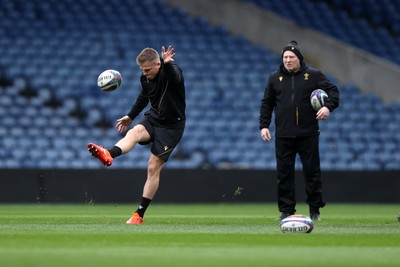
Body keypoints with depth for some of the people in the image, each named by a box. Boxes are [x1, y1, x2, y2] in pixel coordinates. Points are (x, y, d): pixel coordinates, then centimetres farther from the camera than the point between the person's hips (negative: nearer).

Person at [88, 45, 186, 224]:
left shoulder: (171, 72, -20)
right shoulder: (145, 79, 1)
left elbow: (175, 77, -47)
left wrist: (167, 64, -67)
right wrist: (130, 116, 25)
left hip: (171, 126, -5)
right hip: (153, 119, 5)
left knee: (153, 168, -8)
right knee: (134, 133, -29)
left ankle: (139, 214, -3)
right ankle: (108, 155, -59)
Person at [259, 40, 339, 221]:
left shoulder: (313, 75, 4)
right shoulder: (275, 78, 9)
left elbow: (333, 91, 5)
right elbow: (266, 103, 13)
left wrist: (328, 106, -14)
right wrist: (264, 125, 3)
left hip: (308, 134, -2)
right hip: (283, 136, 2)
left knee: (312, 171, 1)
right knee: (284, 173, 0)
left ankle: (315, 209, 10)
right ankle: (286, 210, 7)